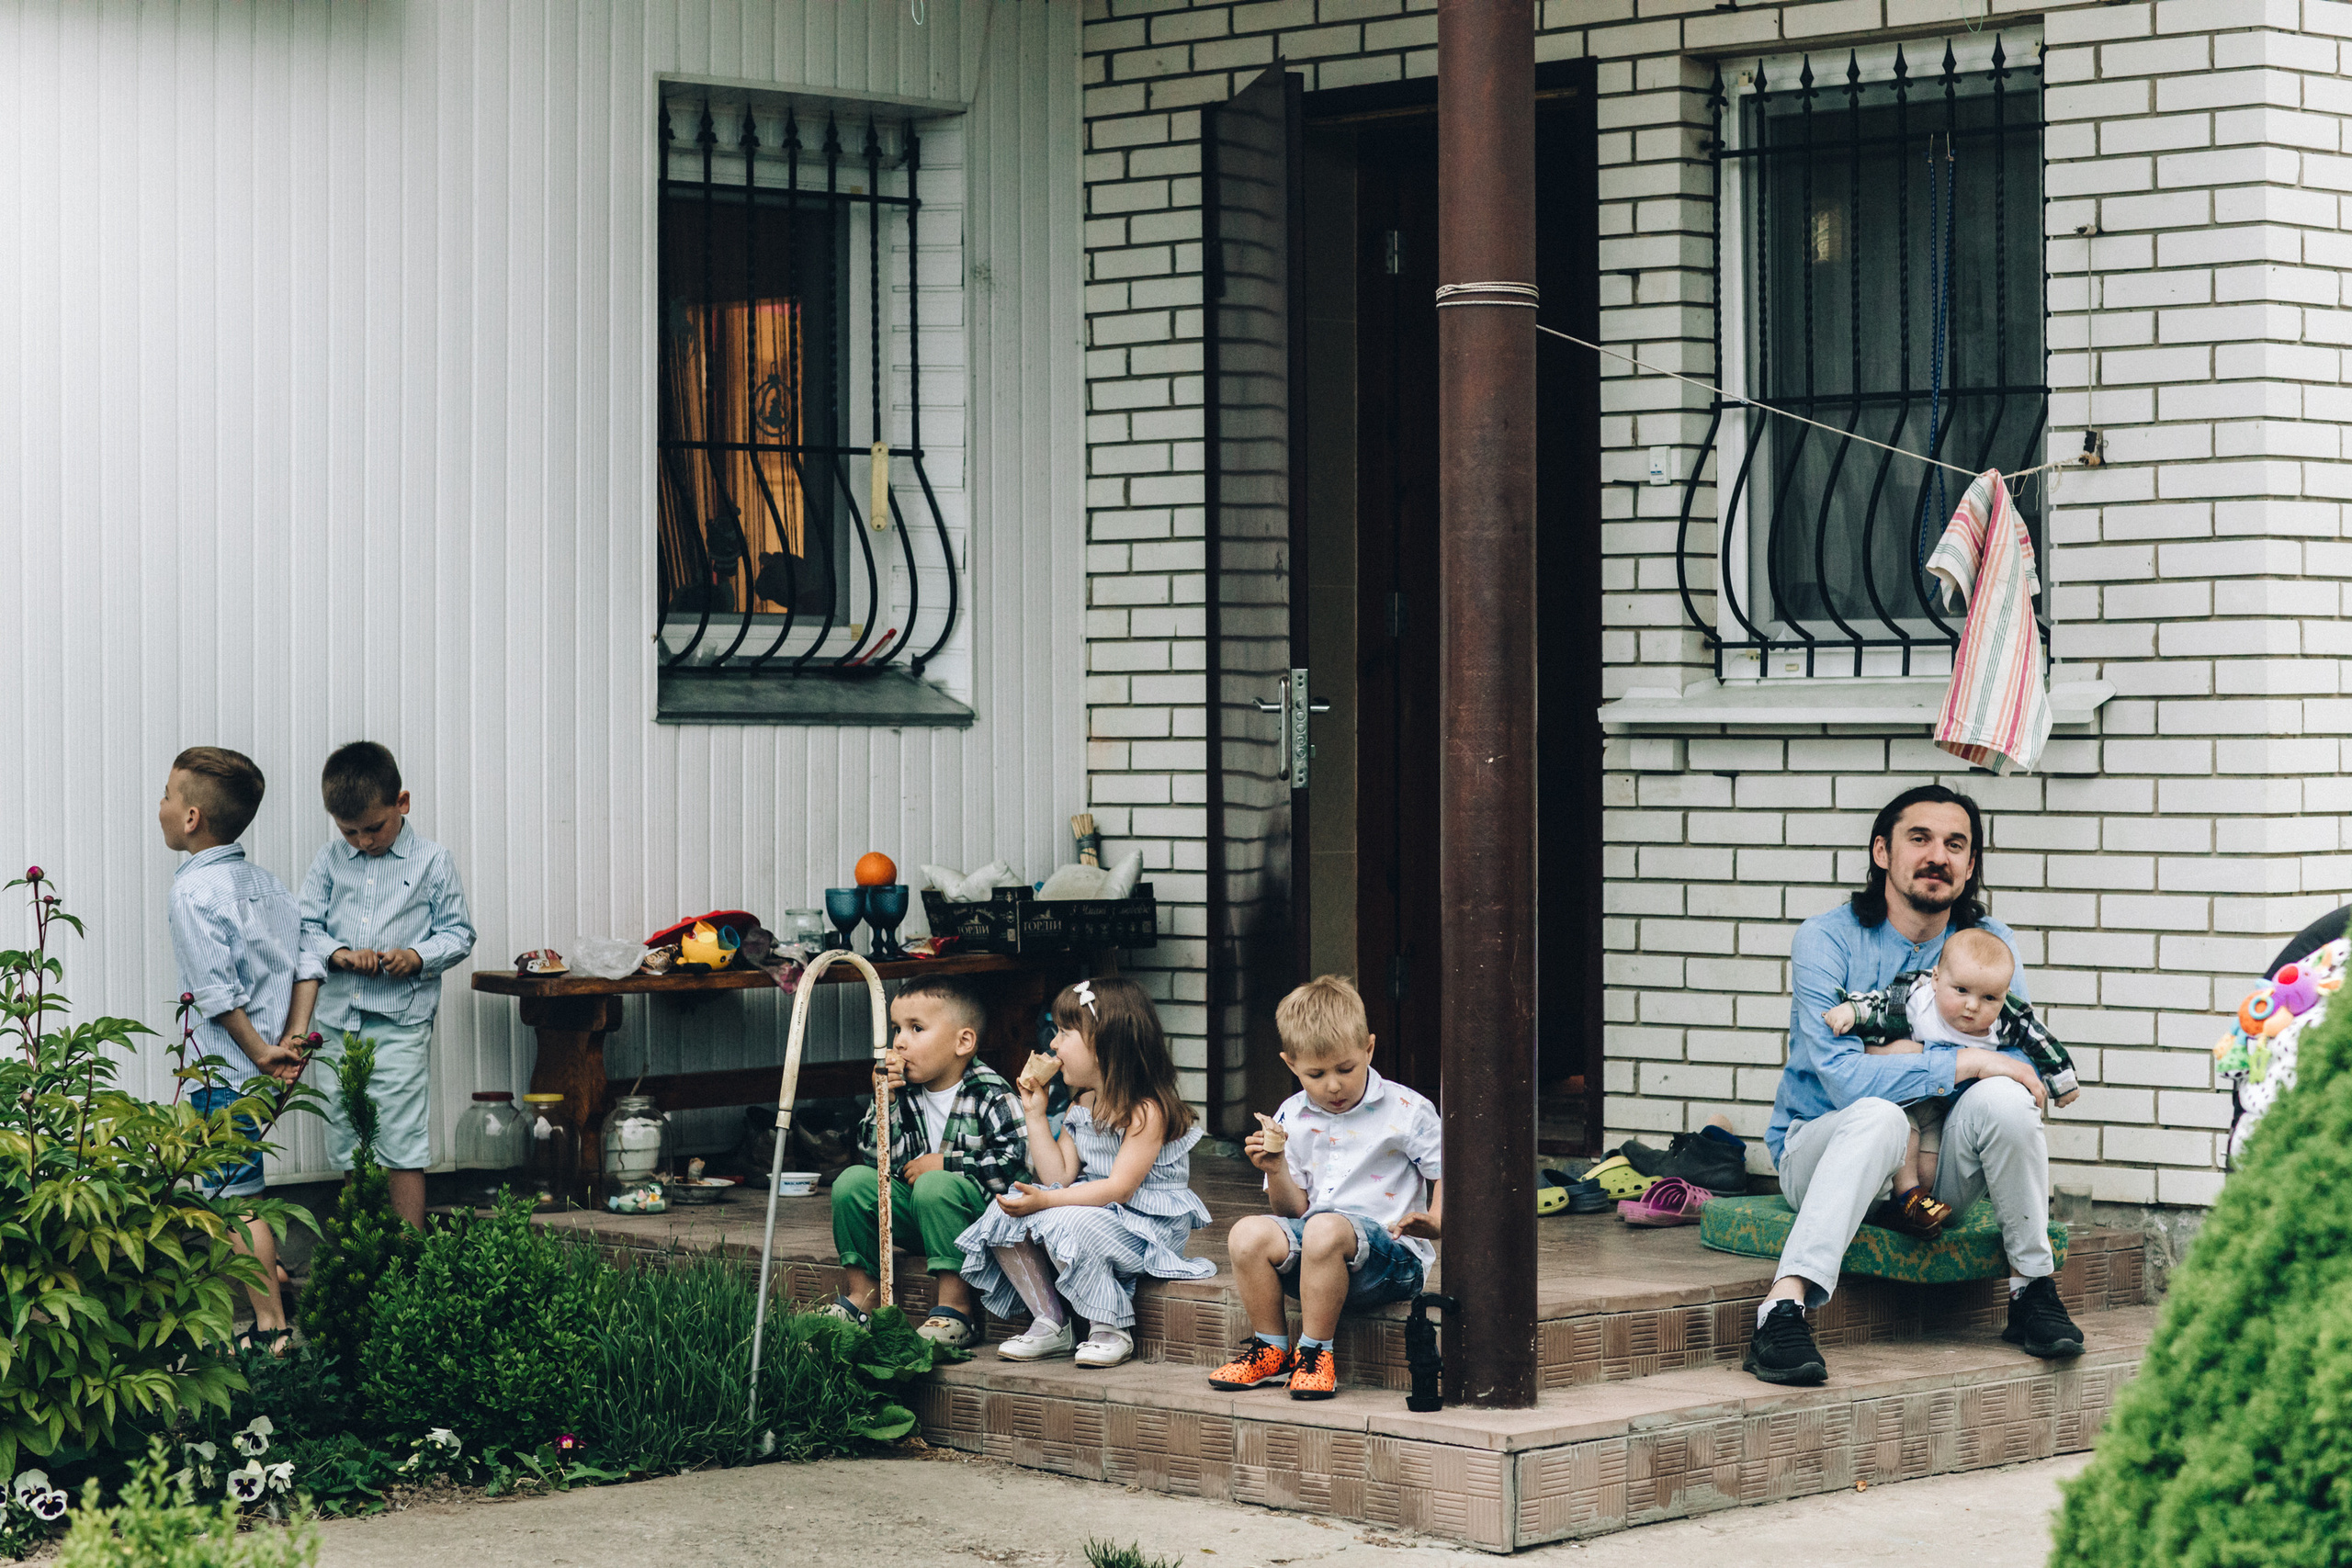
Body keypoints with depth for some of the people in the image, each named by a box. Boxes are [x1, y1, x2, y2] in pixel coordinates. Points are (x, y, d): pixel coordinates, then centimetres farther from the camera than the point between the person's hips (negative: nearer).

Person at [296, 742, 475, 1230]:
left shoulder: (432, 861, -1)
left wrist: (417, 956, -16)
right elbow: (306, 925, 10)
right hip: (339, 1020, 4)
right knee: (347, 1143, 10)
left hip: (401, 1022, -4)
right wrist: (337, 952, -10)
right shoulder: (330, 860, 7)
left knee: (402, 1143, -5)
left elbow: (458, 933, 2)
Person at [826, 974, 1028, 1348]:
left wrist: (945, 1164, -20)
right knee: (852, 1181, -11)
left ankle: (955, 1306, -29)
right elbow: (875, 1158, -4)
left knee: (935, 1185, -35)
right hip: (915, 1212, 6)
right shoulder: (904, 1092, 1)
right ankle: (861, 1294, -1)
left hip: (976, 1211, -6)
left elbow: (1015, 1161, -24)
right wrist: (884, 1102, -17)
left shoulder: (989, 1095, -14)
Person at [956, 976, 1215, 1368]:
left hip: (1145, 1226, -9)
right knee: (1003, 1217, -6)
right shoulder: (1081, 1108, 11)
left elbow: (1119, 1188, -24)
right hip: (1094, 1208, 9)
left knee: (1066, 1225, -34)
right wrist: (1034, 1114, 2)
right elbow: (1061, 1176, 5)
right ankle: (1052, 1325, -4)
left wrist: (1046, 1201, -29)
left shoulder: (1147, 1111, -17)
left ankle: (1112, 1329, -17)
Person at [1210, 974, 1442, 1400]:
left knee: (1324, 1229, -36)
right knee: (1249, 1234, -24)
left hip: (1391, 1254, -5)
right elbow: (1294, 1211, 11)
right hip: (1312, 1253, 5)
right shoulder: (1291, 1118, 10)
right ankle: (1270, 1349, -3)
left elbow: (1446, 1176, 2)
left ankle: (1315, 1352, -20)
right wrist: (1276, 1171, -9)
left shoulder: (1406, 1112, -1)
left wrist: (1433, 1221, -18)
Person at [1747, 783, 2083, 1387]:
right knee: (1879, 1115, -37)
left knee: (2003, 1097, -26)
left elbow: (2022, 1059, -8)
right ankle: (1783, 1308, -45)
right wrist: (1965, 1062, -24)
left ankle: (2033, 1290, -12)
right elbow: (1842, 1078, -23)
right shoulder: (1826, 940, -12)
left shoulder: (1988, 942, 1)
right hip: (1818, 1149, -3)